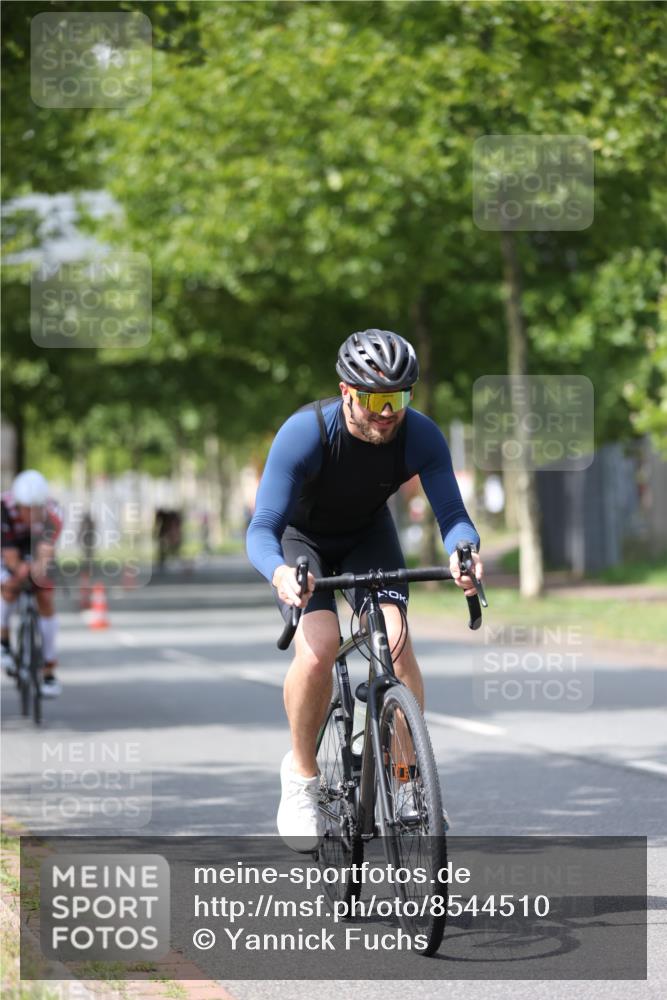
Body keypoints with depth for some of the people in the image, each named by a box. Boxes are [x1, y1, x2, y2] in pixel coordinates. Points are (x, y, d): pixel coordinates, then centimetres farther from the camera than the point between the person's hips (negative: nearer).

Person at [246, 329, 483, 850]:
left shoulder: (421, 436, -26)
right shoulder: (305, 433, -34)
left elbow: (452, 513, -29)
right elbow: (262, 529, -37)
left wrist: (465, 552, -53)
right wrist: (280, 573, -59)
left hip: (368, 536, 3)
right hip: (300, 537, -2)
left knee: (395, 639, -23)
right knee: (318, 649, -26)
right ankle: (301, 774, -3)